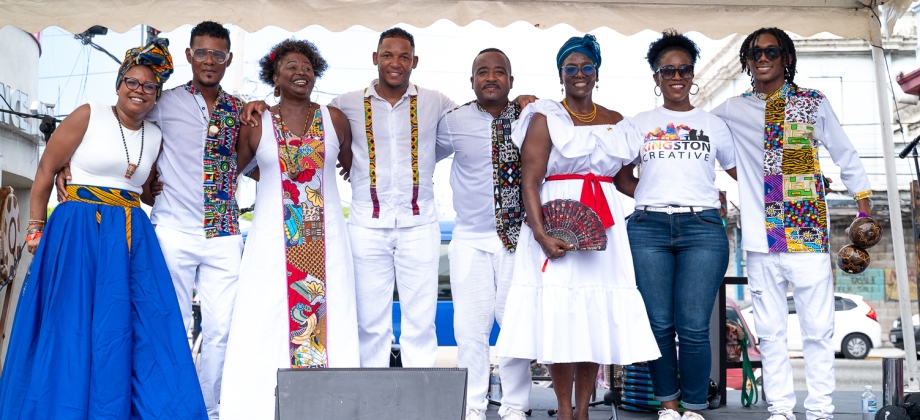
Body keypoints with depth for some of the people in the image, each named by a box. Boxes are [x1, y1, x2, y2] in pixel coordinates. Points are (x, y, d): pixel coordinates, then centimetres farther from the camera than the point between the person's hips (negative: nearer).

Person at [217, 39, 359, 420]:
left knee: (326, 318, 0)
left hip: (326, 240, 1)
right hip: (273, 240, -1)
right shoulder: (255, 124, 4)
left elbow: (353, 167, 17)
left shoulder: (334, 119, 7)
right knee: (266, 321, -3)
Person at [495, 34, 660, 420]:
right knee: (558, 315, -4)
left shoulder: (617, 123, 13)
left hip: (603, 226, 4)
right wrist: (540, 235, -20)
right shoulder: (545, 118, -1)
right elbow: (529, 182, -9)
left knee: (596, 316, 5)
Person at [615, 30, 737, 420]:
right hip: (648, 228, 1)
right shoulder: (639, 123, 14)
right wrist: (655, 198, 5)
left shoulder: (713, 123, 14)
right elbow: (623, 179, 18)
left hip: (702, 229, -1)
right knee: (658, 324, 0)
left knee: (694, 328, -6)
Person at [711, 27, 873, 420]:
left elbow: (846, 155, 11)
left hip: (808, 236, -1)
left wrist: (865, 208, 9)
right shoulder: (732, 110, 8)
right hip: (761, 240, 1)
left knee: (817, 329, 1)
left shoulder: (813, 103, 7)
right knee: (770, 331, 7)